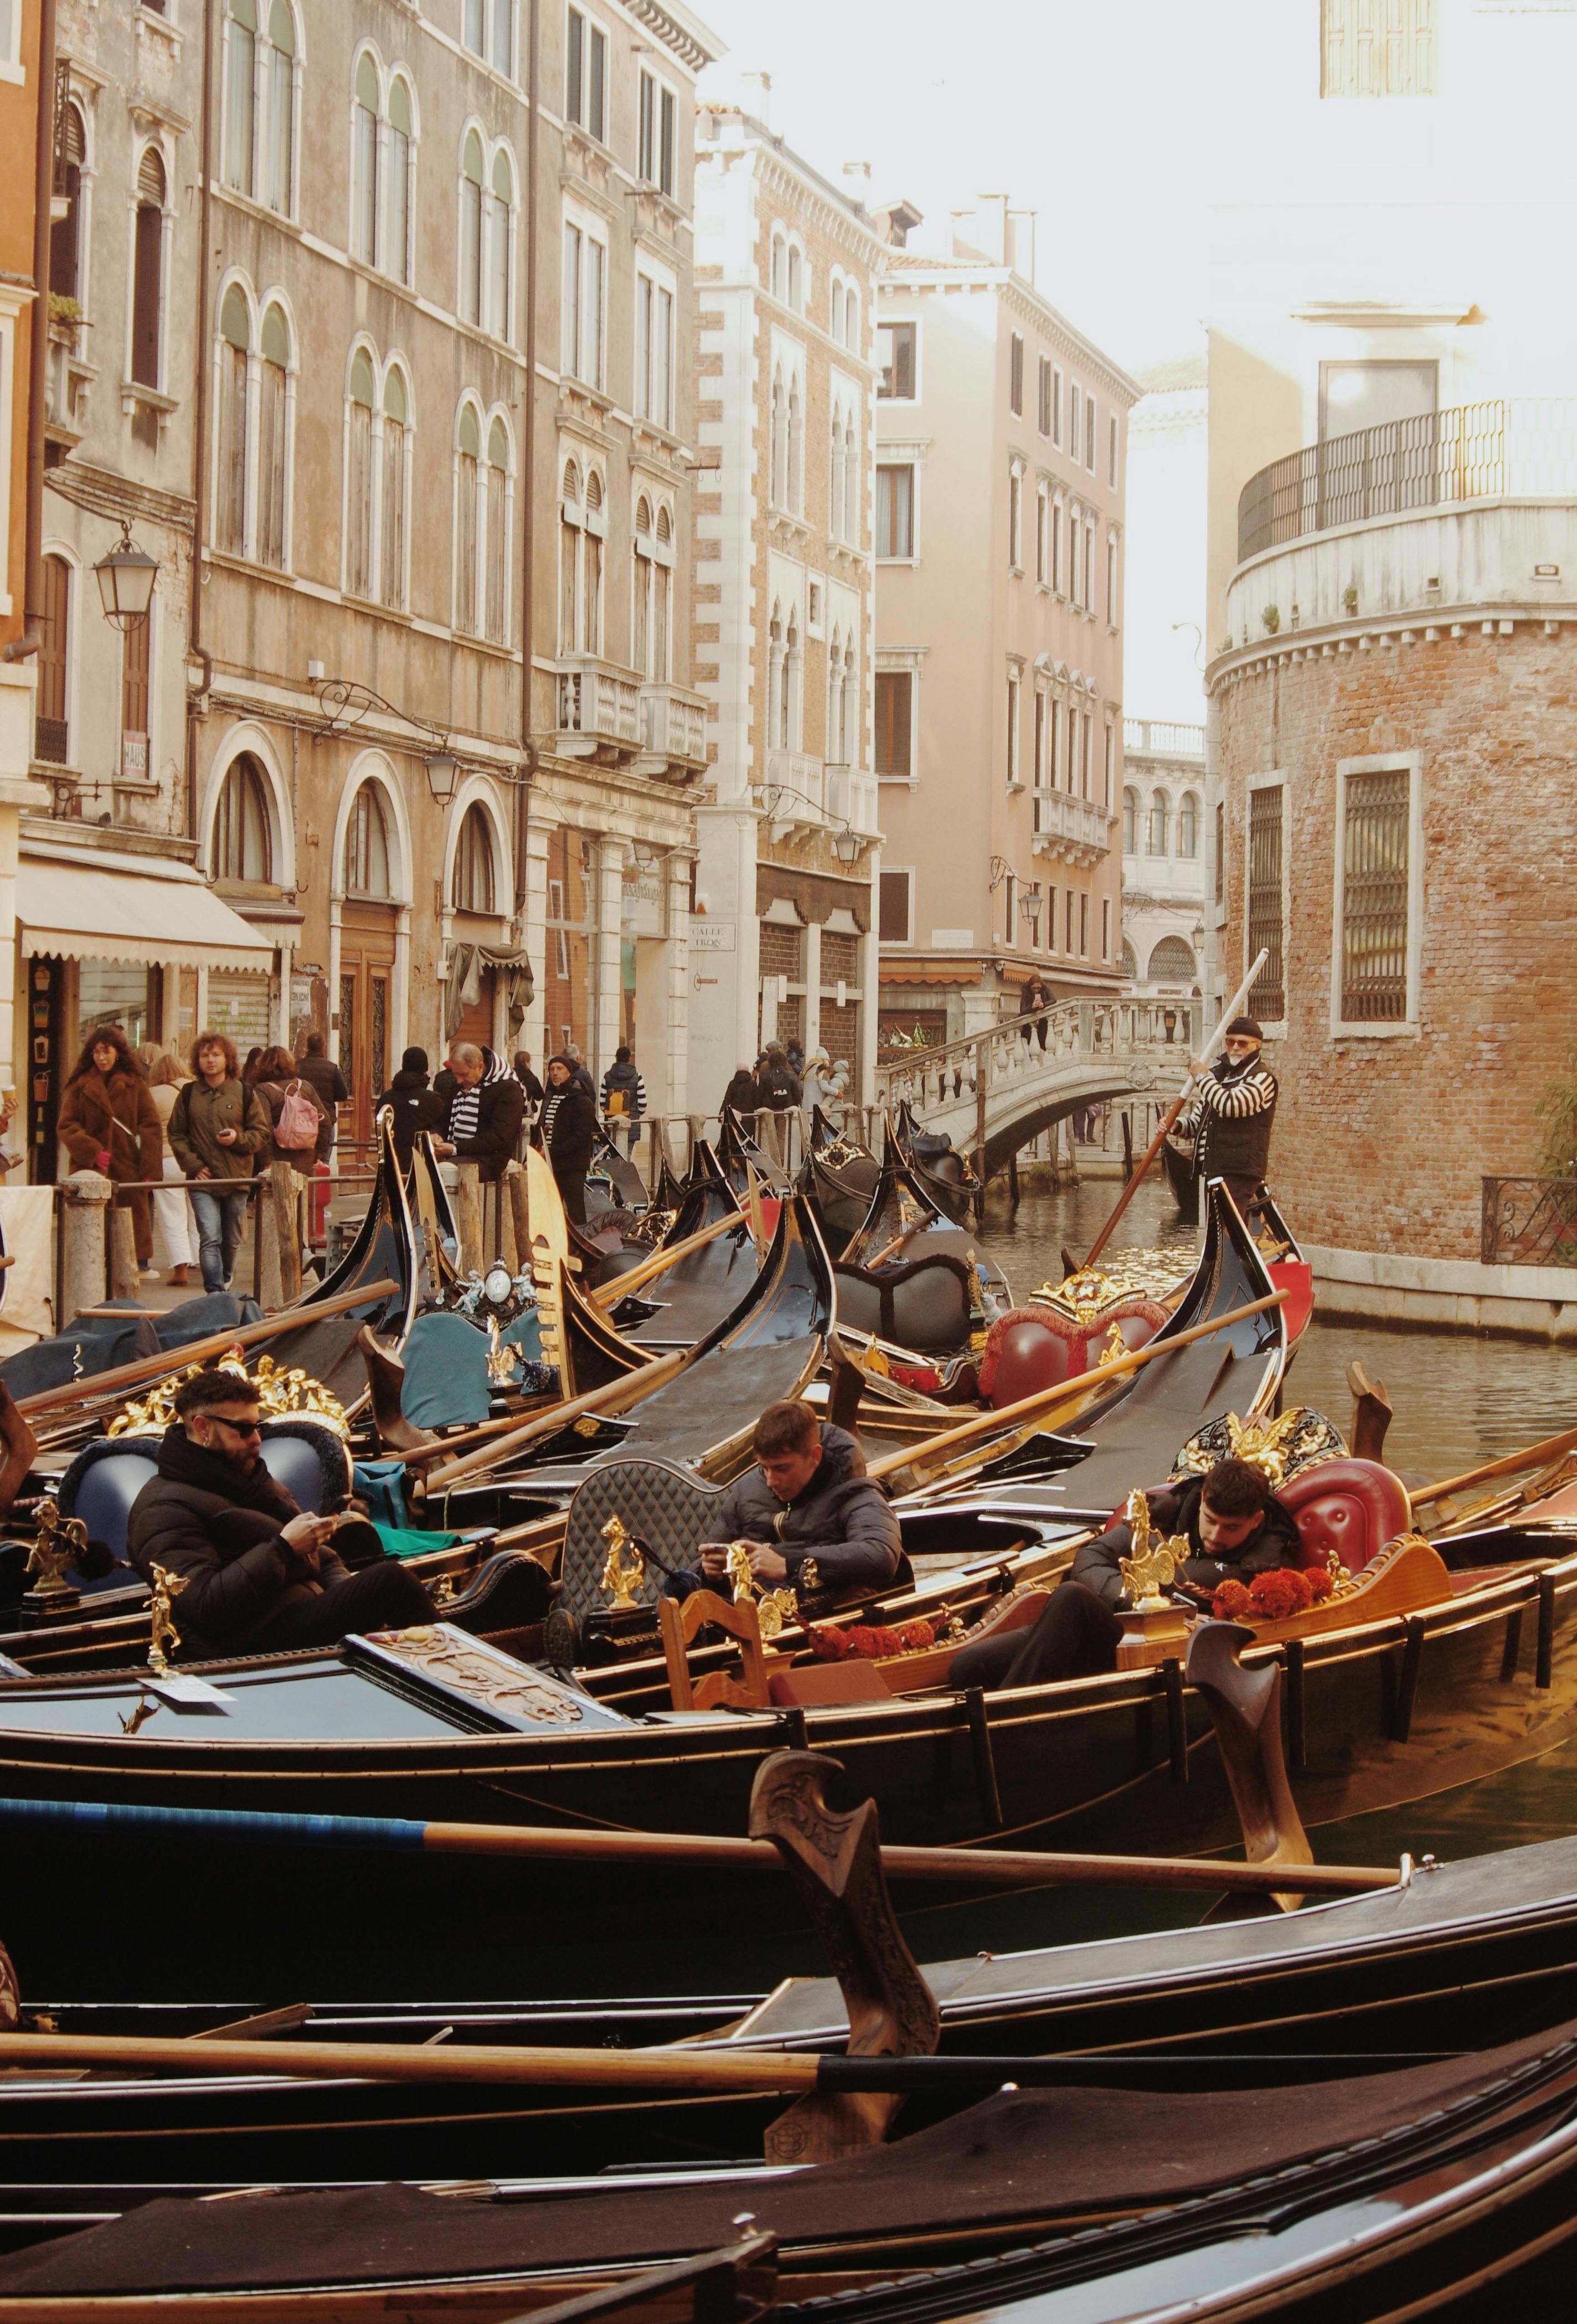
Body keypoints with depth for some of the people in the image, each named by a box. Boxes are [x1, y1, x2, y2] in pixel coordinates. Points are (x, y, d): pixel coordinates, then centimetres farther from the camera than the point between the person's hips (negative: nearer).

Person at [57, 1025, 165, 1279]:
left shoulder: (135, 1084, 5)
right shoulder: (80, 1085, 5)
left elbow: (151, 1127, 2)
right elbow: (66, 1126, 2)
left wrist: (150, 1168, -7)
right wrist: (93, 1152, -13)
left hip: (128, 1170, 0)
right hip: (91, 1170, 0)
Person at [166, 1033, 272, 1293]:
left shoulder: (244, 1093, 2)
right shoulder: (188, 1094, 5)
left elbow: (263, 1132, 6)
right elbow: (176, 1134, 9)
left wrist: (239, 1139, -13)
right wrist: (193, 1165, -3)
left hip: (237, 1179, 1)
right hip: (202, 1180, -1)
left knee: (232, 1240, 12)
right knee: (210, 1239, -14)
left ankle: (224, 1280, 37)